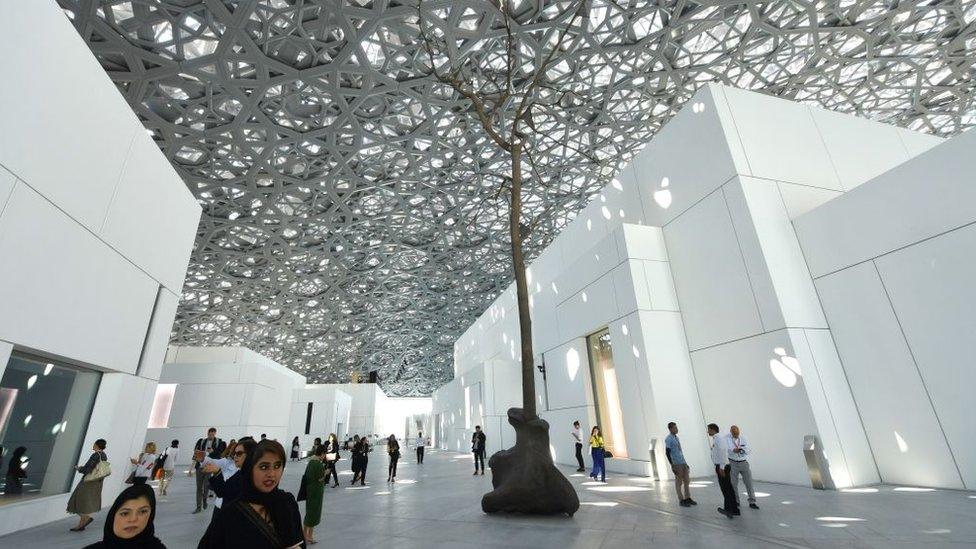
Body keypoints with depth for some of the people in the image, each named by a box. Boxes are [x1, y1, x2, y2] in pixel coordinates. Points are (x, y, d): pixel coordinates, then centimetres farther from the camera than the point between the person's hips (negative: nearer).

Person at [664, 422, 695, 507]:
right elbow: (667, 453, -16)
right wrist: (672, 465, -19)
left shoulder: (676, 438, 14)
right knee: (679, 482, 0)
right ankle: (681, 500, 9)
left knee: (687, 481, 10)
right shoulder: (668, 439, -13)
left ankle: (688, 498, 19)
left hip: (683, 462, 8)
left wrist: (685, 463, 19)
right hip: (676, 464, -8)